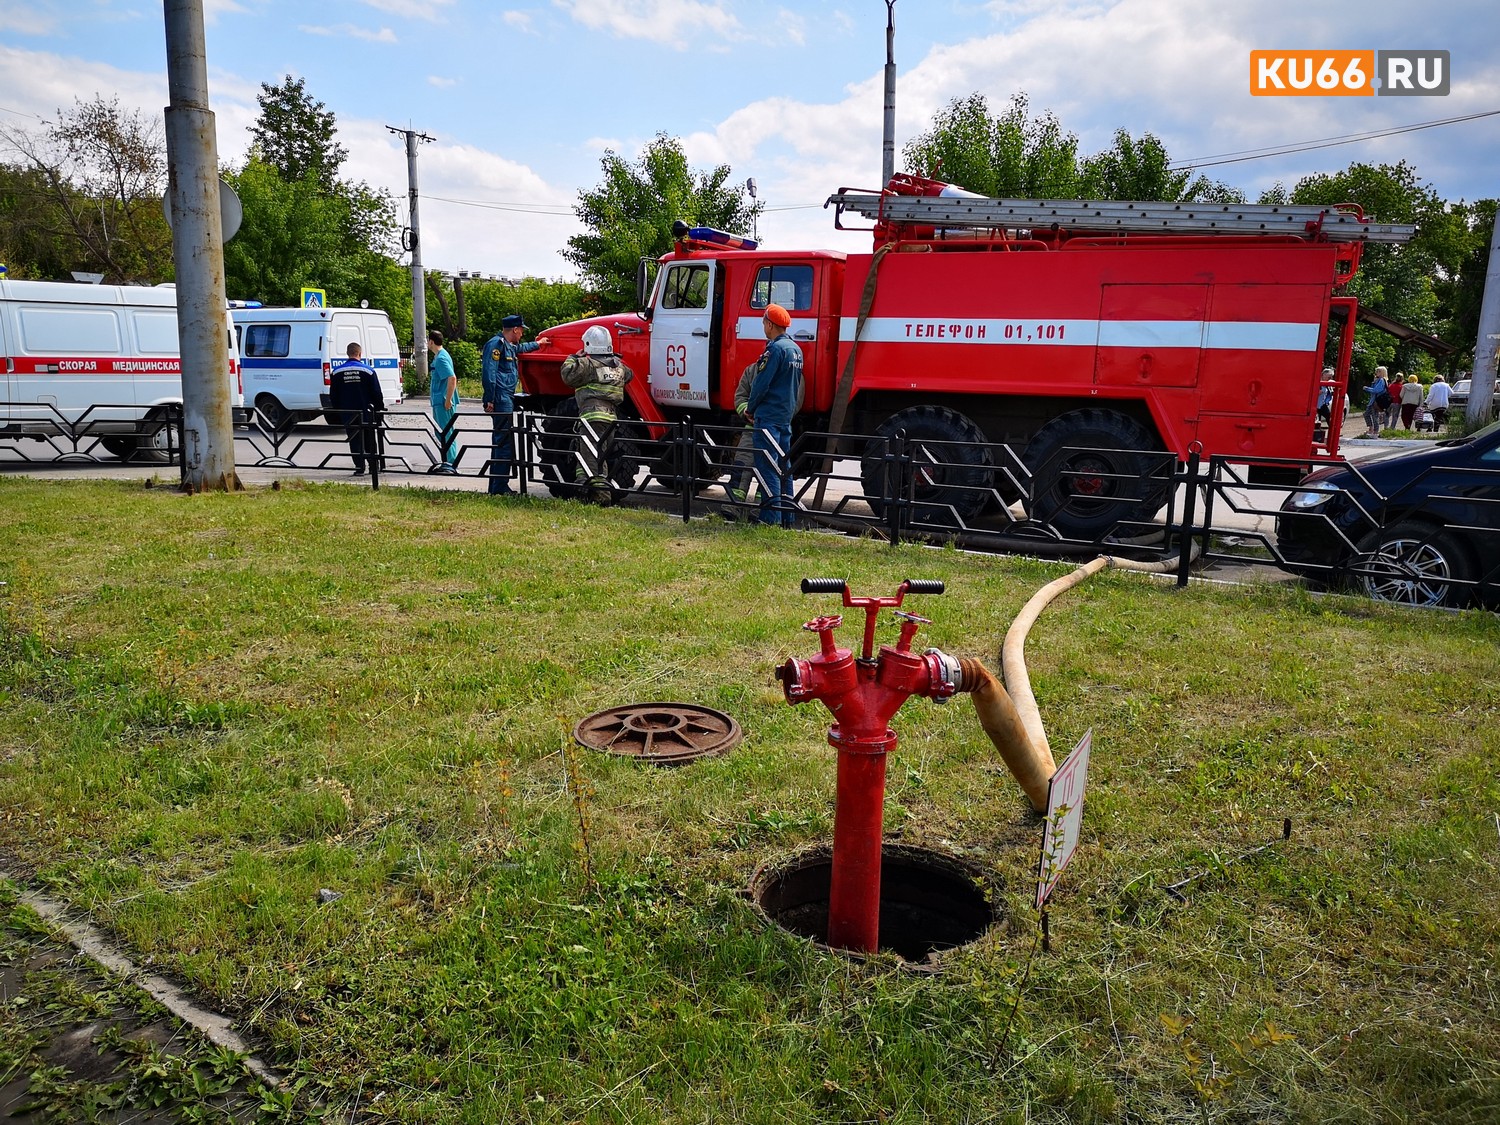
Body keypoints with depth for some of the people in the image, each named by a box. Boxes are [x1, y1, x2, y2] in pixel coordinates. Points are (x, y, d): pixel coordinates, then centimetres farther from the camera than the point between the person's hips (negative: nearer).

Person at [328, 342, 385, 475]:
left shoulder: (337, 372, 2)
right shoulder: (368, 370, -6)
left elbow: (333, 396, 7)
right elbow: (377, 393, -5)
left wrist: (337, 414, 15)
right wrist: (380, 408, 7)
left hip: (347, 413, 1)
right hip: (366, 412, -1)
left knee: (354, 441, 5)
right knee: (371, 440, 10)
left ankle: (359, 467, 0)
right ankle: (374, 466, 15)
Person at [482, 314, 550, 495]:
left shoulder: (509, 346, 22)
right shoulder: (496, 343, -10)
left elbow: (521, 348, 48)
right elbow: (488, 372, -18)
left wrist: (537, 343, 61)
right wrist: (490, 400, -23)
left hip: (506, 399, 11)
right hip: (500, 399, -11)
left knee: (500, 441, 12)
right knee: (504, 442, -13)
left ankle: (495, 487, 18)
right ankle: (500, 487, -14)